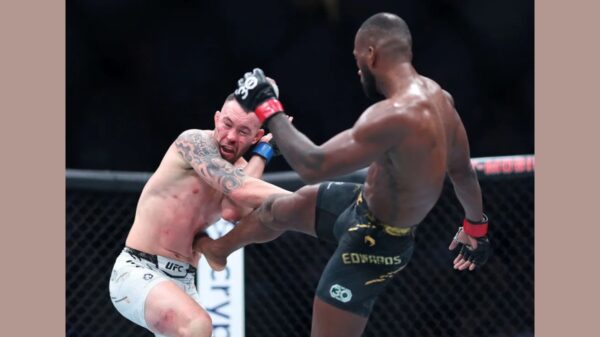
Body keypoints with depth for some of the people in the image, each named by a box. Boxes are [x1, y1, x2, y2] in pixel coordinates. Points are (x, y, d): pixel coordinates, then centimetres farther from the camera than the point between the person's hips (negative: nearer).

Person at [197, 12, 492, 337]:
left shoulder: (395, 116, -37)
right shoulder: (436, 96, -7)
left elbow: (313, 166, -36)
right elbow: (462, 170, 8)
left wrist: (267, 110, -22)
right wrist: (476, 226, 26)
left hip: (374, 241, -10)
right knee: (276, 208, 28)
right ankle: (219, 250, 58)